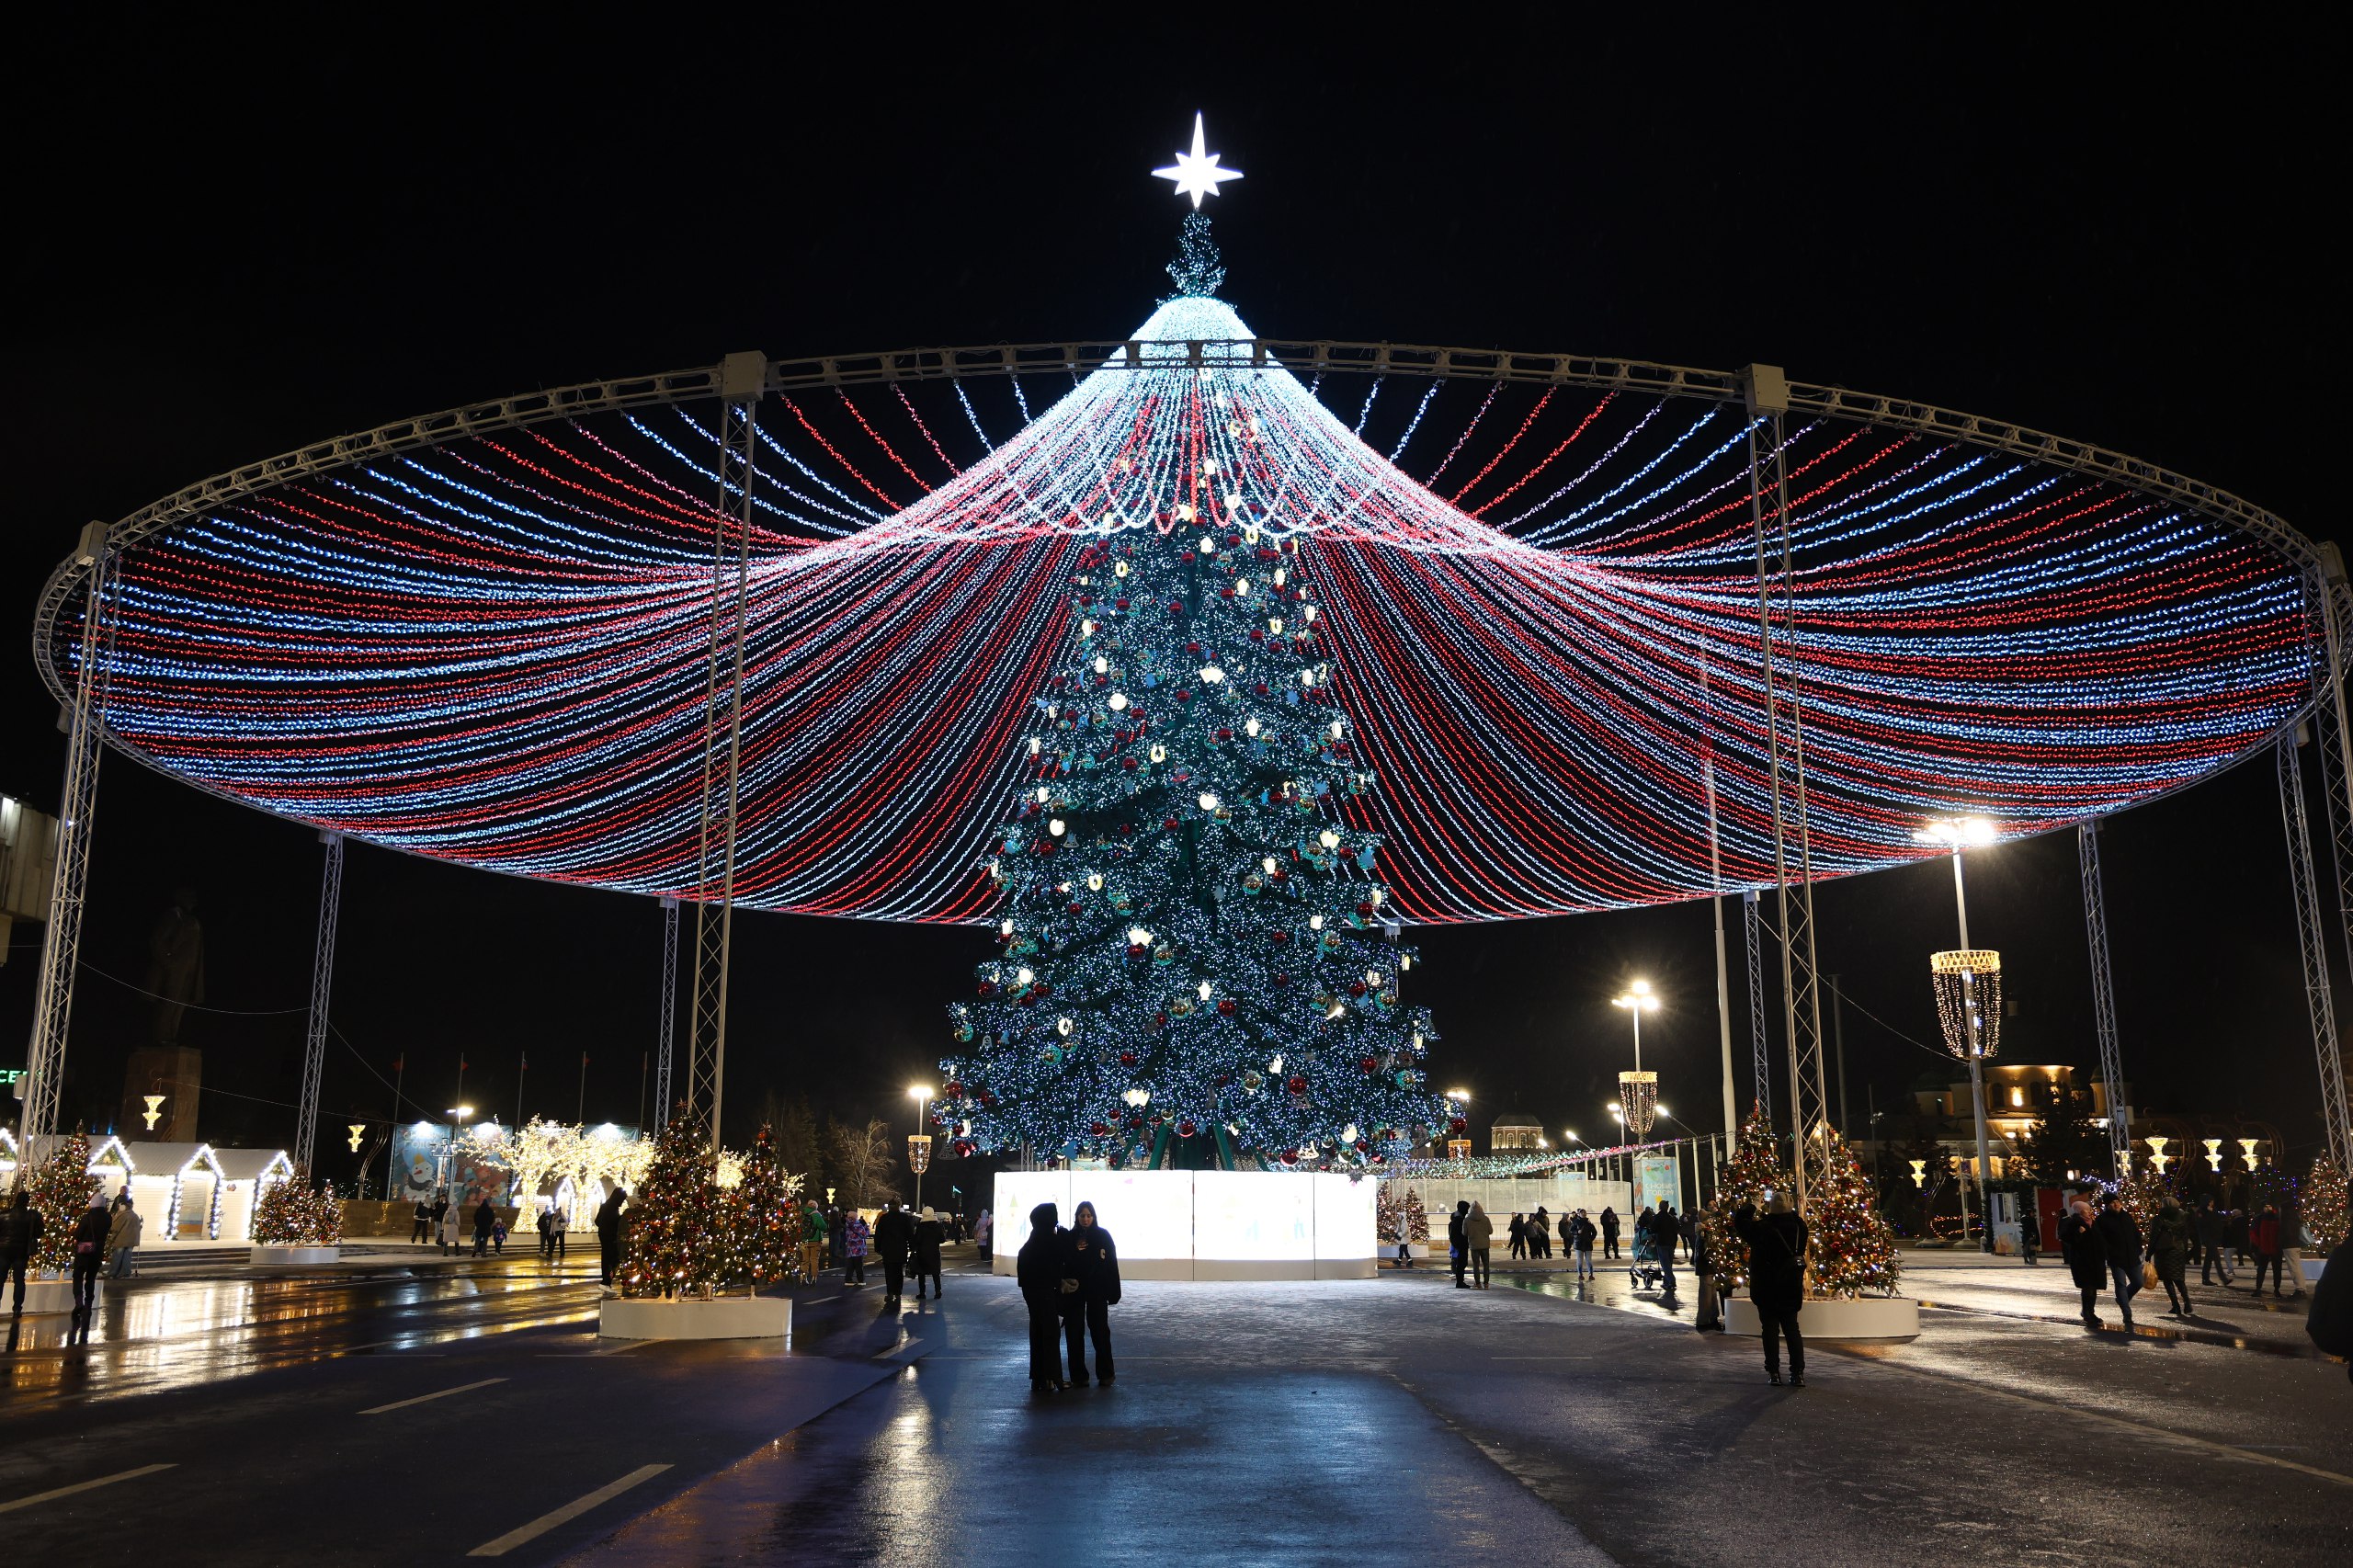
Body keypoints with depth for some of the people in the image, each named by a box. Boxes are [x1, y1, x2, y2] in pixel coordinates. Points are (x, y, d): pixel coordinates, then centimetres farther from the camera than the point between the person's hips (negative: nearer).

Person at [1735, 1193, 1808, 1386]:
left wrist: (1753, 1205, 11)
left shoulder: (1761, 1228, -17)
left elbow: (1739, 1221, -1)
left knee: (1771, 1328, 6)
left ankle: (1773, 1372, 6)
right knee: (1792, 1328, 9)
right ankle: (1798, 1373, 3)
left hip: (1767, 1288, -3)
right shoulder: (1798, 1226, -8)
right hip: (1791, 1285, 3)